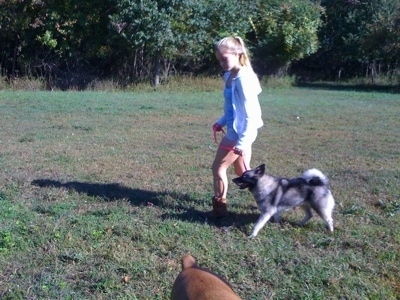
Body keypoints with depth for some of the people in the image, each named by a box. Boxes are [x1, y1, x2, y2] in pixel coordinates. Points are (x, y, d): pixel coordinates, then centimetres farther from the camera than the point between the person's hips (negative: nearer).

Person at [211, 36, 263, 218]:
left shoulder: (243, 79, -21)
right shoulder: (230, 76, 7)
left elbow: (251, 113, -24)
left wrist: (243, 141, -26)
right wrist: (221, 122, 10)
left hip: (240, 133, -10)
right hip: (236, 131, 10)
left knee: (218, 168, 4)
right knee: (242, 172, 17)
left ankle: (219, 206, 19)